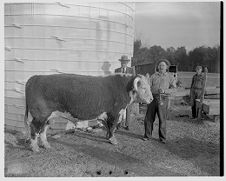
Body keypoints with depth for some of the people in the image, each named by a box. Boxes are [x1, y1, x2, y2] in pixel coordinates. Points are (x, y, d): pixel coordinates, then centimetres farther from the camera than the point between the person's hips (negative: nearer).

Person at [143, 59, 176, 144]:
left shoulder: (170, 77, 9)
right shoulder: (153, 76, 12)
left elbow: (173, 88, 2)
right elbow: (149, 86, 6)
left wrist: (165, 91, -15)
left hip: (162, 99, -2)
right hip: (152, 98, 2)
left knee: (162, 119, -1)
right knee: (149, 118, 3)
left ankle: (162, 137, 12)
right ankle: (147, 135, 17)